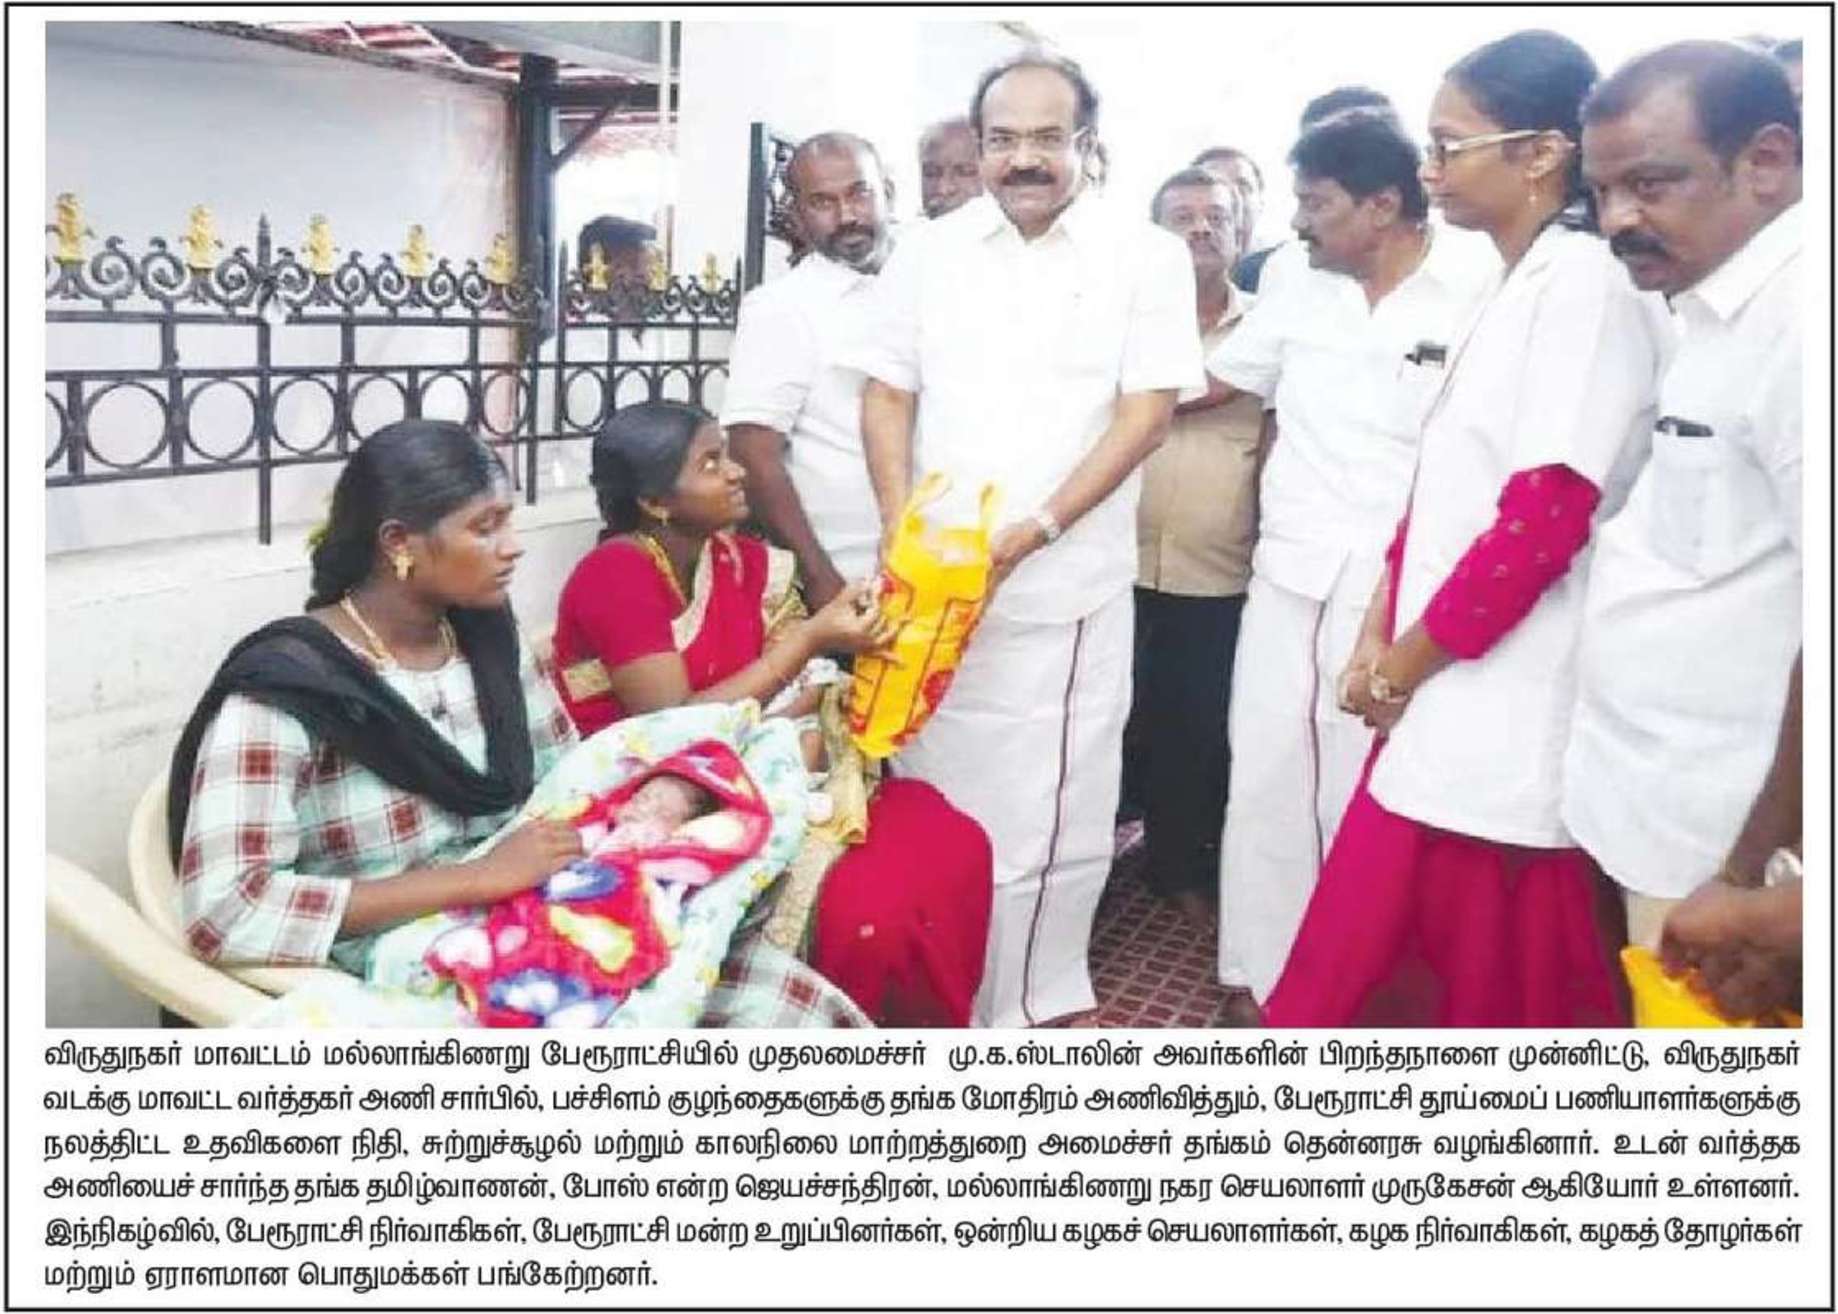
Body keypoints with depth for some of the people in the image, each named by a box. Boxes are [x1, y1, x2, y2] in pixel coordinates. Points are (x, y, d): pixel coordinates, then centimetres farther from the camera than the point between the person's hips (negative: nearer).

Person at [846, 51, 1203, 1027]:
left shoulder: (1146, 257, 0)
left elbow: (1146, 413, -6)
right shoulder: (928, 253, 9)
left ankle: (1034, 1004, 21)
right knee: (933, 798, 10)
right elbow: (887, 397, 8)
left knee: (1054, 811, 4)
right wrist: (902, 534, -6)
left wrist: (1030, 534, -14)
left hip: (1065, 586, -2)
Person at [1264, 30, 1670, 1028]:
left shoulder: (1585, 282, -13)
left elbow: (1544, 520, -20)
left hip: (1505, 713, -8)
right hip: (1441, 700, 9)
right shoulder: (1510, 290, 15)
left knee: (1490, 989, 5)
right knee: (1366, 967, 14)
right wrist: (1383, 638, 6)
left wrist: (1403, 663, -10)